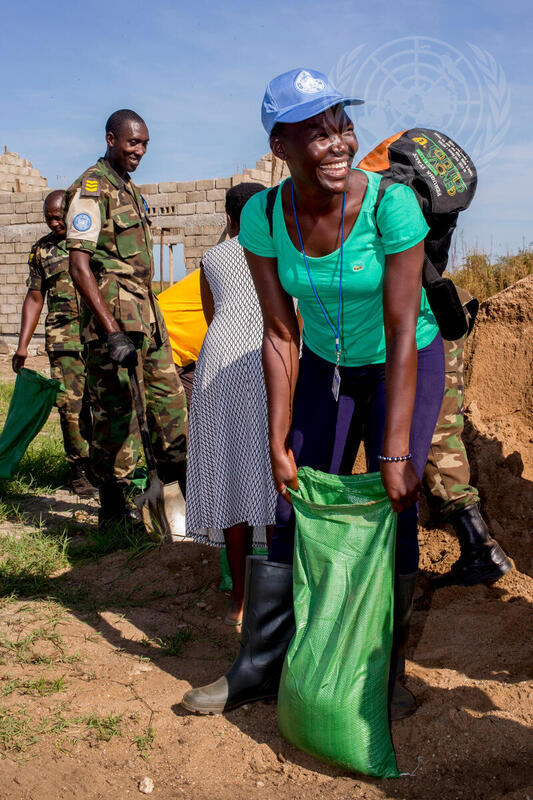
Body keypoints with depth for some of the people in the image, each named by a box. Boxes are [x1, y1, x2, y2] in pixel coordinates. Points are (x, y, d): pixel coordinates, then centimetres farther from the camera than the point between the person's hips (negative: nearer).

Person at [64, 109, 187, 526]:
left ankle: (175, 473, 27)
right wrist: (112, 332, -24)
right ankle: (114, 507, 6)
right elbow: (80, 267, -18)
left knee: (168, 391, 13)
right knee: (115, 407, -3)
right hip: (112, 313, -9)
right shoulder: (91, 189, -10)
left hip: (146, 311, 9)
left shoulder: (130, 189, 17)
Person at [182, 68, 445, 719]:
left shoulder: (390, 203, -27)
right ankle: (258, 671, 19)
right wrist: (278, 444, -15)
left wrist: (397, 452, -27)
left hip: (406, 365, -2)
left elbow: (402, 332, -26)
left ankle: (386, 675, 18)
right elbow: (279, 335, -13)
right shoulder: (264, 216, -17)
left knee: (392, 512, -4)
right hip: (326, 366, 3)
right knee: (295, 510, 4)